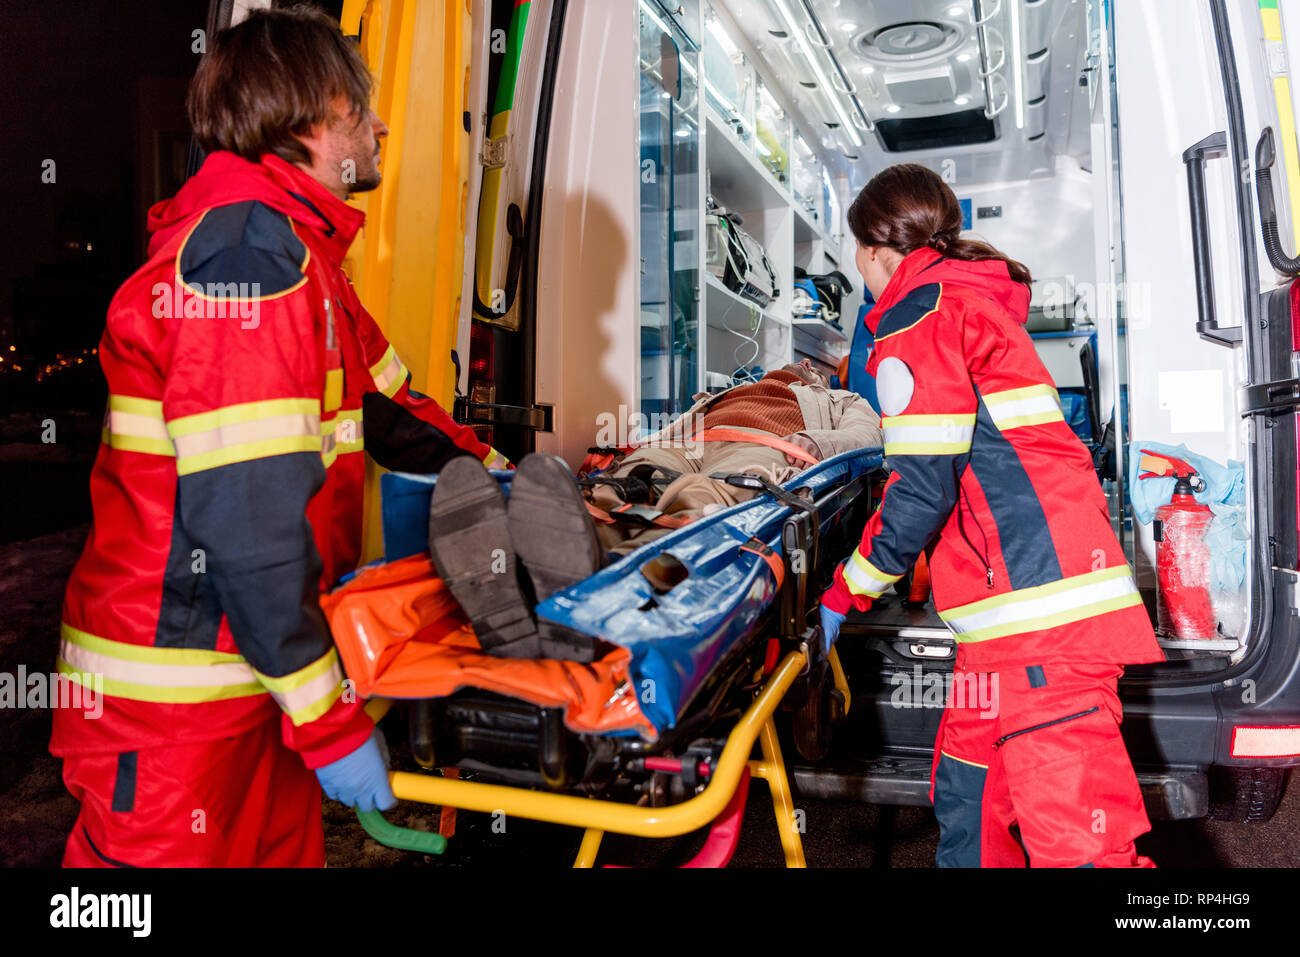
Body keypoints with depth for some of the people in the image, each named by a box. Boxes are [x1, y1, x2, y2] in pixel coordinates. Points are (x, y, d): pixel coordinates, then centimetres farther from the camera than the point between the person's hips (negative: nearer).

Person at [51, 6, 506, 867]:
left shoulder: (299, 251, 12)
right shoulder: (247, 251, -20)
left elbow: (385, 409, 20)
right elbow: (244, 512, -26)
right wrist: (330, 720, -22)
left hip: (260, 668, 9)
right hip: (177, 695, -9)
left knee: (284, 845, 19)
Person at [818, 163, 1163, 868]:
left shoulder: (920, 313, -5)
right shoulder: (972, 299, 25)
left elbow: (922, 487, -13)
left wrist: (846, 592, -2)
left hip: (1038, 600, -10)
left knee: (1069, 835, -10)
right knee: (967, 795, 17)